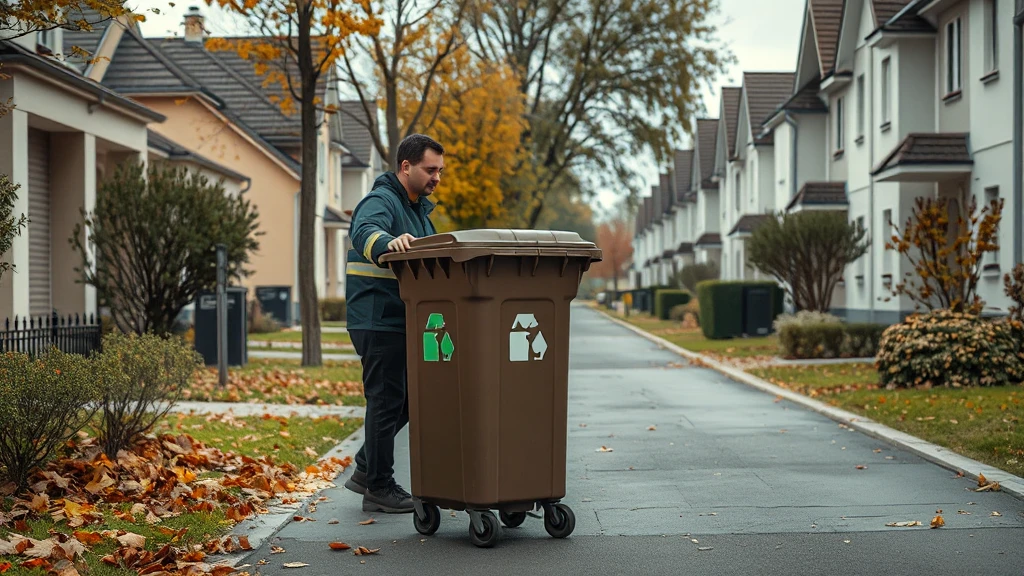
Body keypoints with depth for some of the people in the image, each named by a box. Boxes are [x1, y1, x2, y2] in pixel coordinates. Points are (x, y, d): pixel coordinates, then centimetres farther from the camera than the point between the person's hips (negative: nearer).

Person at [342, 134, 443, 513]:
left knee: (408, 397, 15)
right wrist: (388, 243, -56)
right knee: (386, 400, -5)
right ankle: (379, 488, 4)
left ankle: (366, 470, 26)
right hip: (378, 321, -10)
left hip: (404, 322, 10)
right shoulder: (380, 201, -13)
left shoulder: (419, 208, 19)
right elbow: (364, 232, -35)